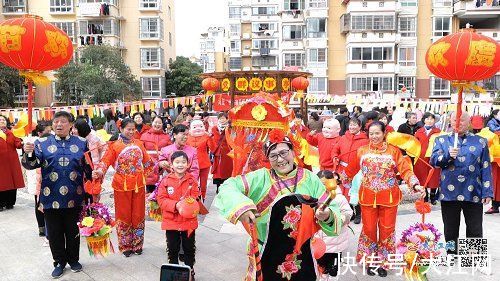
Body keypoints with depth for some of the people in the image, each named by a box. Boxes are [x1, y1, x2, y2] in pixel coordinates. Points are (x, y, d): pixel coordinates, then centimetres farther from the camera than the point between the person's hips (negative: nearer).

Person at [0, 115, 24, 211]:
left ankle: (10, 203, 15)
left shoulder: (11, 133, 9)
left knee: (12, 181, 4)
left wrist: (22, 143, -24)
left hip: (12, 162, 2)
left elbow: (17, 144, -3)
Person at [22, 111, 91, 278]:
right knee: (54, 232, 9)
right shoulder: (42, 143, 3)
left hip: (73, 197, 0)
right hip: (51, 197, 0)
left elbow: (88, 167, 9)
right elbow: (32, 164, -7)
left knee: (73, 230, 12)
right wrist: (28, 154, -28)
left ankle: (73, 259, 30)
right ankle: (59, 262, 26)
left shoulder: (81, 143, 4)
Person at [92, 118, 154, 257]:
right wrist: (99, 171, -30)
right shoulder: (114, 145, -5)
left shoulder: (139, 144, 7)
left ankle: (137, 244, 26)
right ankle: (125, 246, 22)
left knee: (138, 214, 11)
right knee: (123, 215, 7)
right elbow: (106, 161, -14)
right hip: (122, 185, -3)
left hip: (138, 184, 3)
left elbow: (147, 161, 14)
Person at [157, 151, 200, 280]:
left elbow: (196, 199, -7)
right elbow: (162, 200, -10)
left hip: (189, 221, 0)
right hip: (171, 221, 0)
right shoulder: (166, 181, -7)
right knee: (173, 249, 14)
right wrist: (175, 205, -24)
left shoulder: (192, 180, -6)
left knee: (189, 249, 14)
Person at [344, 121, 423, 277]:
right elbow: (351, 170, 11)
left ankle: (384, 262, 28)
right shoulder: (362, 151, 2)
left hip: (389, 197, -1)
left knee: (387, 229, 9)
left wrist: (415, 184, -23)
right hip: (368, 197, 1)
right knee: (369, 229, 9)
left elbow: (405, 170, -9)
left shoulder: (393, 151, -3)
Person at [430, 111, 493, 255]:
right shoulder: (442, 140, 8)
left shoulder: (480, 142, 8)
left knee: (475, 232, 6)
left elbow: (486, 169, 5)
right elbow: (433, 160, -5)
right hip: (449, 193, 0)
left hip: (473, 193, 0)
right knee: (450, 231, 12)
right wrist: (448, 155, -24)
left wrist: (487, 192, -1)